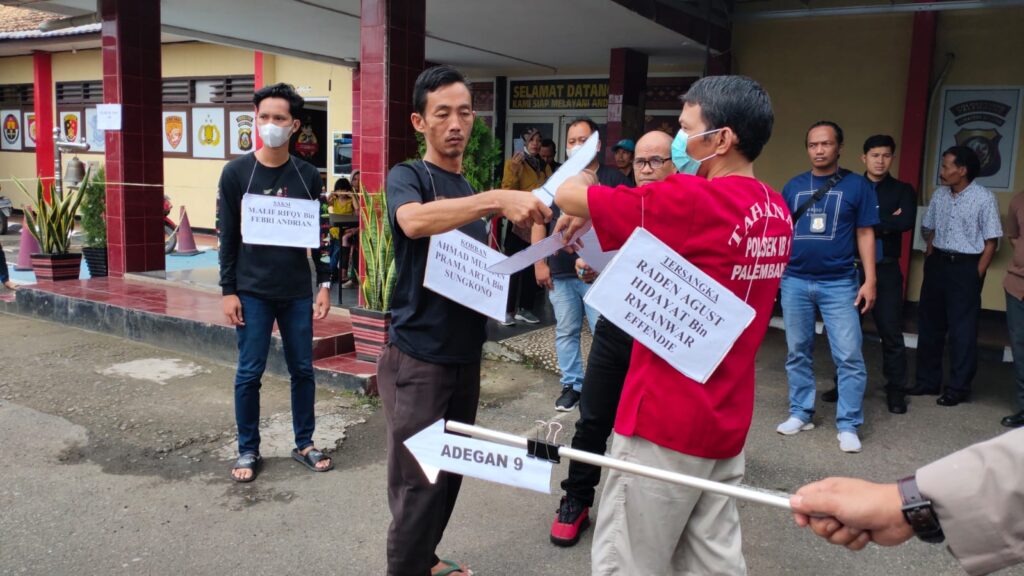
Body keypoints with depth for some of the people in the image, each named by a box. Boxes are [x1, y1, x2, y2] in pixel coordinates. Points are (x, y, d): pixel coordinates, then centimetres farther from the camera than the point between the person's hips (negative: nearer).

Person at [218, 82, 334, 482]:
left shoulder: (308, 176, 3)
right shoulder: (236, 172, -3)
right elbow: (227, 236, -2)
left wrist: (324, 285, 3)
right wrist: (228, 290, -5)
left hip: (298, 291, 2)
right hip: (252, 292, -2)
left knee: (303, 370, 9)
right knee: (249, 374, 4)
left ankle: (304, 444, 24)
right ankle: (248, 450, 20)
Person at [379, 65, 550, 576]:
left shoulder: (471, 191, 14)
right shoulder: (407, 176, -8)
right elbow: (414, 221, -32)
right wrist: (497, 199, -42)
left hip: (465, 355, 7)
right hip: (418, 358, -7)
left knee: (451, 472, 17)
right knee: (418, 482, -1)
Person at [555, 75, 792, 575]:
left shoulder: (692, 199, -20)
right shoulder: (775, 212, 5)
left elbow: (569, 196, -15)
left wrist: (580, 178, 7)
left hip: (666, 418, -8)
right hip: (725, 419, 8)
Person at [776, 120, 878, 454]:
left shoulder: (857, 185, 2)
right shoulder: (794, 186, 8)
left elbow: (865, 234, 2)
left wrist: (869, 280, -4)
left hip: (839, 284, -2)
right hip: (794, 281, 3)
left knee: (849, 357, -3)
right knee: (798, 353, 10)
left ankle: (848, 425, 7)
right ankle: (800, 414, 23)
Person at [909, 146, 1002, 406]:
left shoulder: (984, 198, -10)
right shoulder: (939, 195, 7)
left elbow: (990, 242, -8)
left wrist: (976, 275, -11)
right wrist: (930, 260, 8)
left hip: (965, 267, -6)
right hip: (937, 264, 6)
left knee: (962, 330, 0)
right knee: (929, 325, 10)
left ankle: (958, 388, 9)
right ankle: (928, 380, 22)